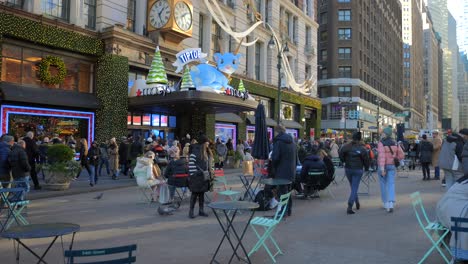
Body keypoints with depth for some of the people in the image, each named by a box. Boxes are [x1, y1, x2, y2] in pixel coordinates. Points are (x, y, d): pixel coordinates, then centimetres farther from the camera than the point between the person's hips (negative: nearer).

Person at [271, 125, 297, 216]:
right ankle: (289, 210, 25)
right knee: (288, 191, 17)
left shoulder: (278, 142, -14)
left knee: (282, 191, -1)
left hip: (282, 172, -7)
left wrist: (274, 168, -2)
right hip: (291, 171, 7)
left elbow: (275, 157, -19)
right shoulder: (292, 142, 11)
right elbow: (296, 157, 14)